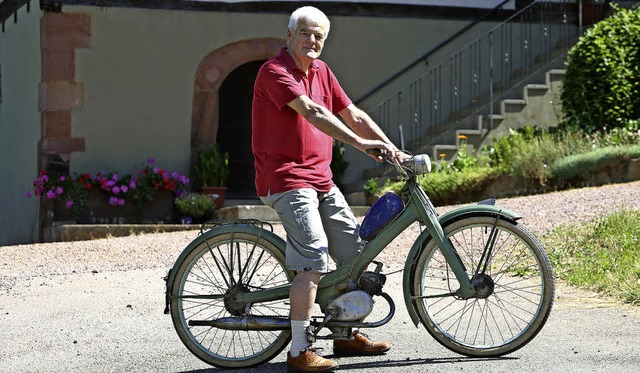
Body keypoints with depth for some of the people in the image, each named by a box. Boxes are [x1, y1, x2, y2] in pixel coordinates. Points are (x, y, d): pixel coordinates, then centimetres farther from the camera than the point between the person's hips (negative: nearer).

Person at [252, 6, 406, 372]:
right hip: (286, 178, -9)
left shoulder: (321, 71, 14)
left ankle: (347, 335, 25)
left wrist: (392, 149, 2)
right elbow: (311, 112, -25)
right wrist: (359, 143, -33)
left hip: (321, 179, 9)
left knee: (357, 251, 10)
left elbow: (353, 114, 13)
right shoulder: (275, 71, -11)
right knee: (315, 260, -20)